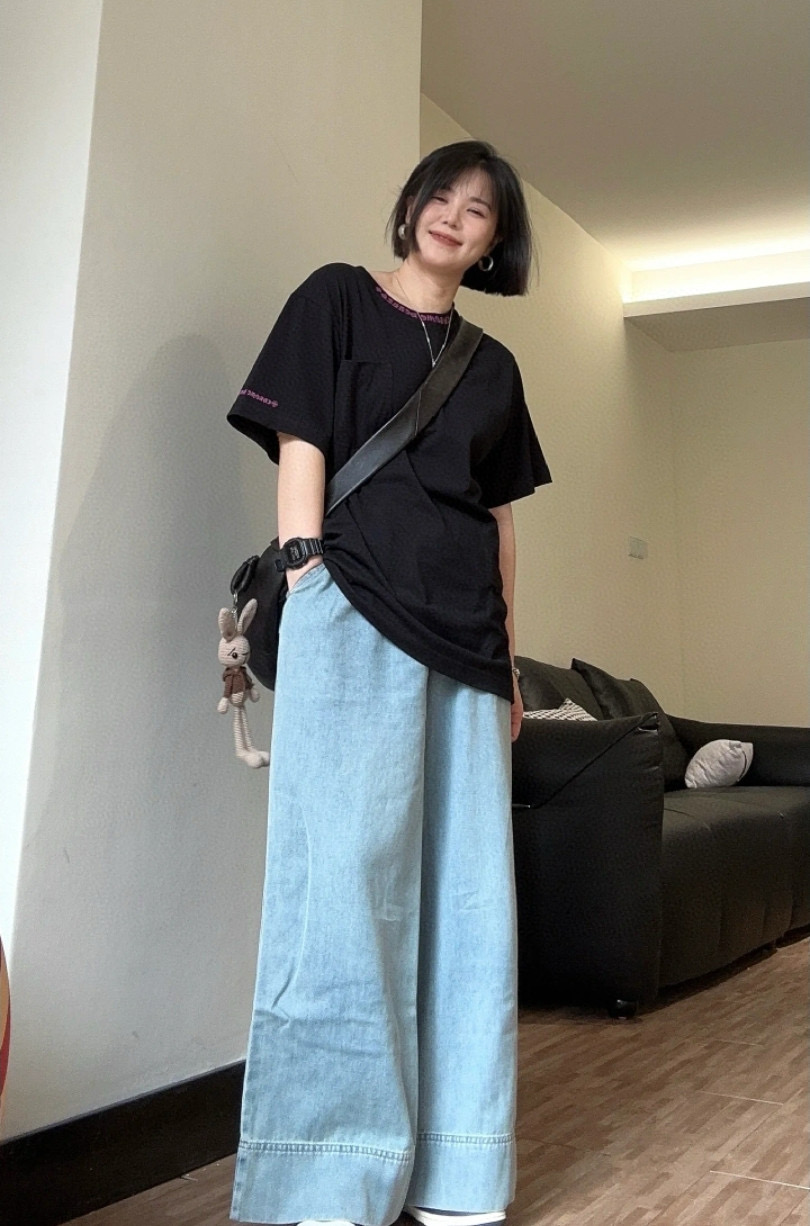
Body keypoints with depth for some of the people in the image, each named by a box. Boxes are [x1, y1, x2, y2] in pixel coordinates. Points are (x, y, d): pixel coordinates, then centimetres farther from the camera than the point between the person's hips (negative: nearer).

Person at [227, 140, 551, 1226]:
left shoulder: (493, 365, 22)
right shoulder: (338, 298, 11)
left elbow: (501, 516, 19)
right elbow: (301, 446, 0)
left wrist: (508, 651, 14)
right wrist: (307, 587, -11)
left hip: (466, 632, 5)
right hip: (355, 608, -5)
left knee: (468, 882, 3)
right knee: (351, 870, -11)